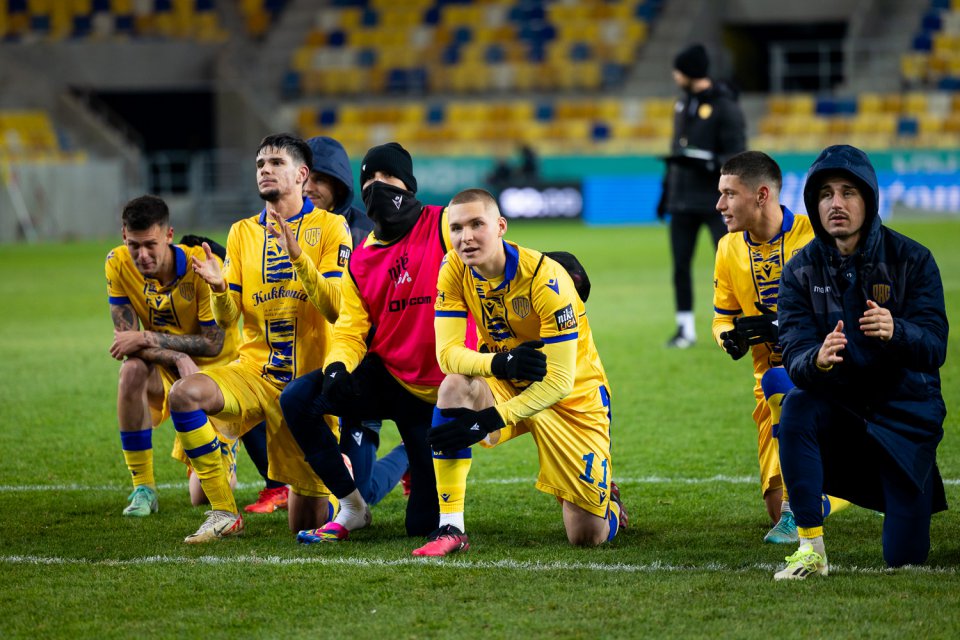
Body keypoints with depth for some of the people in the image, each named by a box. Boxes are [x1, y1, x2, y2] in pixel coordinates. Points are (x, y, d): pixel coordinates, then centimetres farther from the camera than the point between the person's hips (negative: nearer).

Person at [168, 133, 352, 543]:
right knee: (184, 394, -31)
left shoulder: (330, 227, -3)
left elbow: (335, 309, -13)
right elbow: (228, 318, 6)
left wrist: (298, 256, -26)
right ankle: (224, 514, -19)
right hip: (256, 371, 3)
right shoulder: (243, 233, 10)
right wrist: (219, 288, -16)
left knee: (307, 523, 1)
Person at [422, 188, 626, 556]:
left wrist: (491, 420, -36)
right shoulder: (455, 270, -15)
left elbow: (559, 381, -29)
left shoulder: (545, 279, -29)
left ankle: (604, 500, 32)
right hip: (506, 386, 4)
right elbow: (447, 352, -20)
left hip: (572, 398, -4)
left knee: (588, 537, -8)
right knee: (454, 387, -32)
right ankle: (450, 528, -27)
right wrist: (498, 363, -41)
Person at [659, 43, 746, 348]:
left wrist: (708, 164, -29)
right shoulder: (682, 103, 14)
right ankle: (686, 329, 14)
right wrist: (666, 190, 19)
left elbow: (736, 157, -13)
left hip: (715, 200, -7)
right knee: (680, 266, 5)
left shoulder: (724, 106, -9)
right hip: (682, 201, 7)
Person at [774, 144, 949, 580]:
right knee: (796, 410, -34)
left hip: (906, 410, -1)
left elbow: (934, 349, -22)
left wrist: (895, 332, -45)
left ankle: (917, 492, 35)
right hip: (839, 403, 1)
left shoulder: (912, 260, -14)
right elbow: (794, 355, -19)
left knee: (906, 557, -3)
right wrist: (817, 360, -45)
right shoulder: (802, 270, -9)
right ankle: (811, 549, -24)